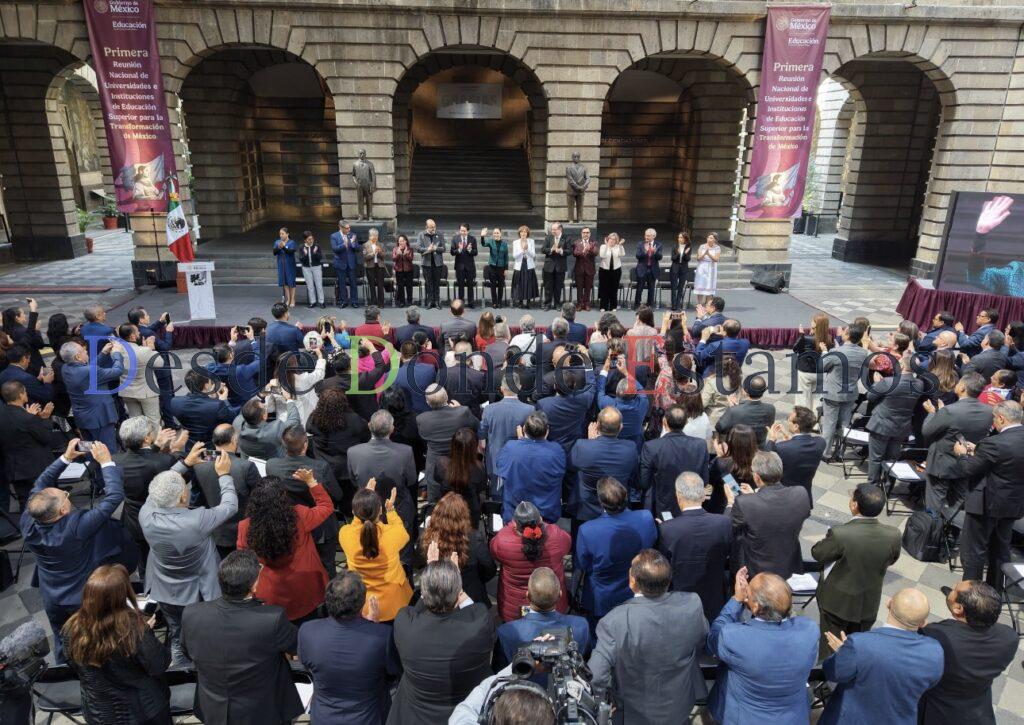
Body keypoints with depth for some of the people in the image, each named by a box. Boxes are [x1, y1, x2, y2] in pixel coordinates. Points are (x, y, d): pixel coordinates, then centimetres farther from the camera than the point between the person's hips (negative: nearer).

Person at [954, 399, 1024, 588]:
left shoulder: (994, 443, -27)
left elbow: (969, 470, -16)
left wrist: (963, 454, 3)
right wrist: (977, 451, 11)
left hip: (988, 503, -7)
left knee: (973, 549, 6)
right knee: (1001, 548, 22)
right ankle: (996, 589, 35)